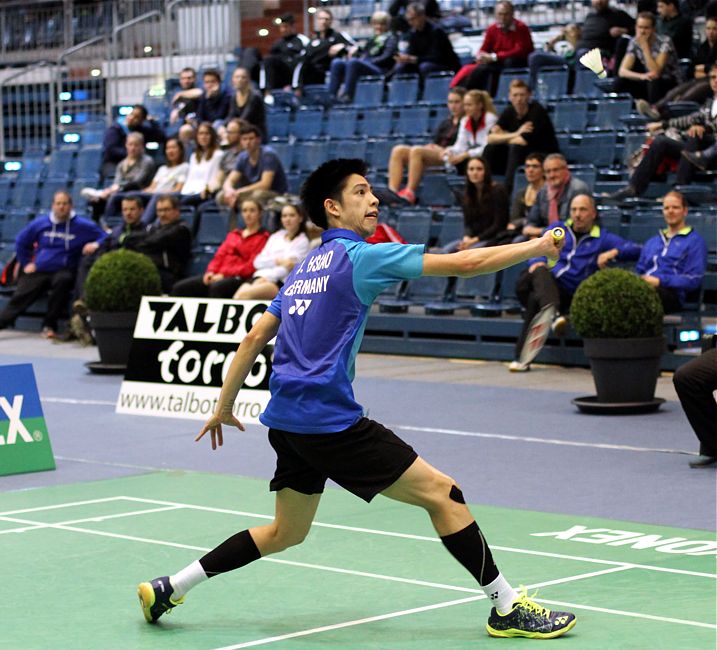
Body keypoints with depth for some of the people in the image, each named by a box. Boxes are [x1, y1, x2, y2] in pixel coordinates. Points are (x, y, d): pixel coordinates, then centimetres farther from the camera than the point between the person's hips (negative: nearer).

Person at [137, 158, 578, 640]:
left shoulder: (306, 269, 17)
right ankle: (508, 607, -2)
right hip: (329, 419, -9)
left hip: (287, 420, 9)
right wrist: (539, 246, -5)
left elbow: (256, 336, 18)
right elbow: (466, 263, -13)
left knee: (287, 532, 22)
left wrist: (224, 406, 24)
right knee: (441, 493, -5)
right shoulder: (359, 256, -8)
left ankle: (169, 588, 23)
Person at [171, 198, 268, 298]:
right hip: (218, 275, 7)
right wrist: (211, 271, -3)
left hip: (239, 278, -7)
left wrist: (224, 274, -14)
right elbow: (219, 255, 19)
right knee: (179, 288, -12)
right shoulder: (233, 234, 27)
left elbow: (251, 266, -6)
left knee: (216, 287, -41)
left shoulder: (262, 237, 5)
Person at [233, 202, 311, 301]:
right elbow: (258, 262, 13)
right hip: (261, 276, 5)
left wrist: (266, 278, -14)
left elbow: (287, 267, -4)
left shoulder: (302, 241, 8)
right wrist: (277, 261, -5)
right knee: (238, 295, -27)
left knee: (244, 294, -32)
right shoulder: (276, 237, 24)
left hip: (281, 283, -5)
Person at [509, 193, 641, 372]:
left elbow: (635, 250, 11)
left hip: (568, 293, -1)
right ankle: (553, 314, -63)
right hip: (543, 282, 1)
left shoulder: (602, 238, 20)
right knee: (540, 272, -36)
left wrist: (613, 252, -8)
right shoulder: (558, 228, 26)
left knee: (535, 299, -34)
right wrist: (538, 261, -13)